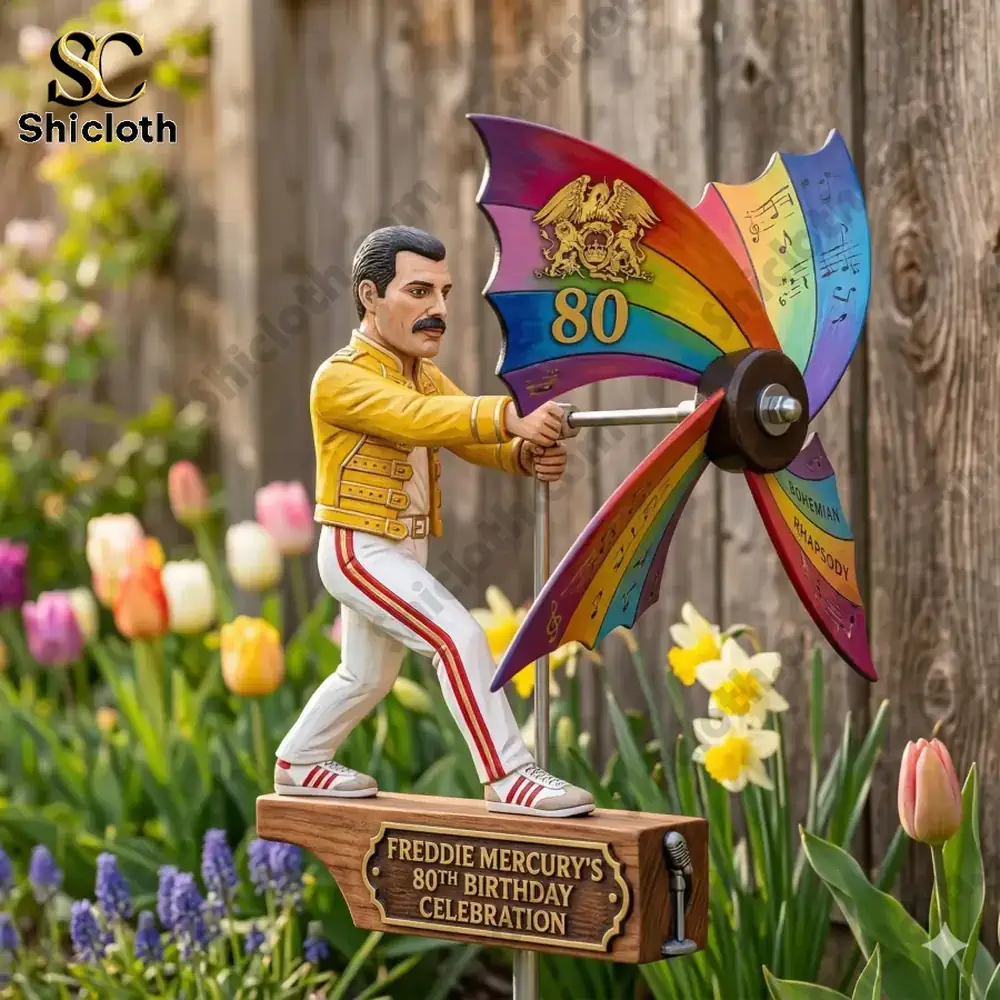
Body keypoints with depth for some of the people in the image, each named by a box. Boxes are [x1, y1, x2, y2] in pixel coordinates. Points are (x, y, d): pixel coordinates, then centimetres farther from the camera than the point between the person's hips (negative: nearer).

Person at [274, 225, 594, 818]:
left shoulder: (428, 376, 8)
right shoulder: (340, 378, -19)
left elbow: (475, 439, -9)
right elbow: (414, 418, -38)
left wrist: (528, 453, -33)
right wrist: (510, 416, -53)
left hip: (406, 551, 9)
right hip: (358, 550, -9)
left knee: (368, 676, 22)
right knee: (460, 636, -21)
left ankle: (299, 764, 41)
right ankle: (508, 779, -19)